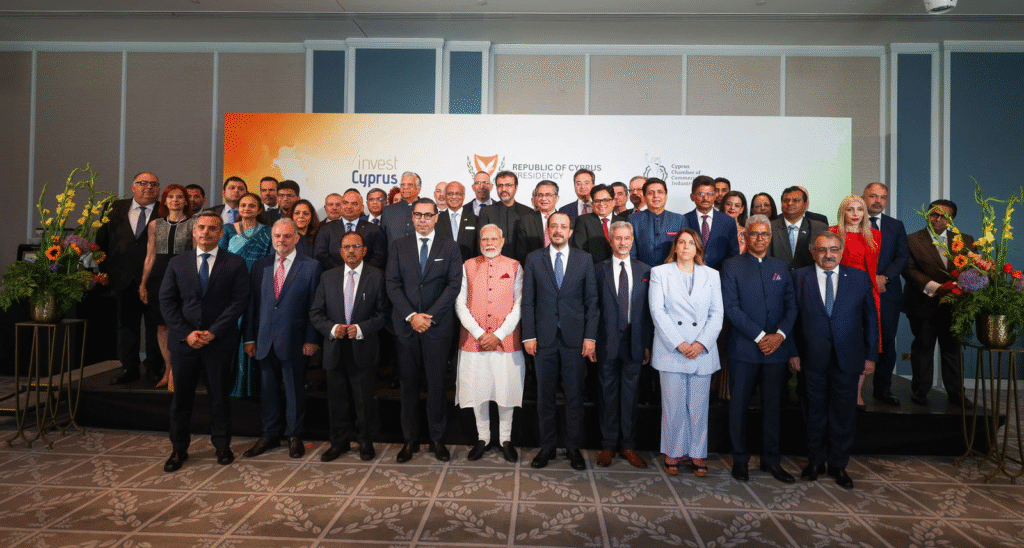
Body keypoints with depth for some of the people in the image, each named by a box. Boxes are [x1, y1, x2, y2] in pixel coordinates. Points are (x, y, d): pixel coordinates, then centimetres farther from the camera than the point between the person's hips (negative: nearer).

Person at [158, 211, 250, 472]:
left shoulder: (235, 264, 0)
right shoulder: (177, 263, 8)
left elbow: (239, 301, -7)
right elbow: (167, 302, 3)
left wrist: (213, 332, -13)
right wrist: (186, 333, -9)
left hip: (219, 341, -2)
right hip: (184, 341, 2)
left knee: (219, 396, 8)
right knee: (181, 397, 9)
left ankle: (222, 446, 23)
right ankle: (179, 449, 24)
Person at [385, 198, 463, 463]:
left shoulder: (450, 247, 6)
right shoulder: (398, 246, 9)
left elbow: (454, 285, -3)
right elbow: (393, 284, 1)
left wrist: (430, 316, -11)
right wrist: (411, 316, -11)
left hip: (438, 325, -1)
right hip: (406, 325, 1)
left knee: (436, 384, 4)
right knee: (409, 384, 6)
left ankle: (437, 439, 15)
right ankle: (409, 439, 17)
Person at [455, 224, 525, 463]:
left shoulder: (514, 267, 5)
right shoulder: (468, 266, 7)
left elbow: (519, 305, 0)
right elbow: (460, 304, 2)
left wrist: (499, 334, -10)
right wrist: (478, 333, -9)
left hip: (506, 340, -1)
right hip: (473, 340, 1)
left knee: (506, 388, 4)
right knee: (477, 389, 7)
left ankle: (506, 439, 21)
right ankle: (482, 438, 24)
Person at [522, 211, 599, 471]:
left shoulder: (584, 260, 5)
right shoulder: (533, 259, 5)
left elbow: (591, 301, 3)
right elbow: (528, 301, 3)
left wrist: (590, 337, -4)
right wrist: (528, 335, -4)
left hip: (574, 337, 0)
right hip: (544, 337, 0)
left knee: (574, 395, 6)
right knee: (544, 395, 8)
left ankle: (574, 447, 19)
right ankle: (547, 446, 21)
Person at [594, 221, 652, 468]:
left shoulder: (645, 271, 7)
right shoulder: (599, 269, 2)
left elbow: (649, 310, 5)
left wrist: (648, 344, 1)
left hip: (634, 340, 1)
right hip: (608, 340, -1)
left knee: (631, 394, 9)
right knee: (608, 393, 7)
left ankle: (628, 446, 21)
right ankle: (608, 445, 19)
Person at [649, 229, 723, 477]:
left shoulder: (711, 275, 11)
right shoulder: (659, 273, 5)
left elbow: (717, 314, 5)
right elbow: (657, 311, -4)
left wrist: (701, 343, -9)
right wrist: (678, 343, -12)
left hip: (702, 351, 2)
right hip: (670, 350, -2)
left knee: (699, 406, 6)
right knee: (673, 405, 2)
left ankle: (697, 454, 18)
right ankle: (674, 453, 17)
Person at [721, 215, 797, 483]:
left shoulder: (781, 267, 13)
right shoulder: (731, 266, 0)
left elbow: (791, 305, 8)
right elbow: (731, 307, -9)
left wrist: (780, 334, -9)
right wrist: (759, 336, -14)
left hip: (776, 348, 4)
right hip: (743, 348, -3)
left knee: (773, 404, 10)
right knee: (739, 404, 5)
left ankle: (771, 459, 23)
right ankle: (740, 459, 18)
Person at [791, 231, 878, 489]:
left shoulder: (859, 278, 3)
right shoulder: (799, 277, 1)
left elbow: (870, 318, 6)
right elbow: (792, 317, 0)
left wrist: (870, 354, 3)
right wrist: (793, 352, -4)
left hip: (847, 358, 1)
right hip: (812, 359, 0)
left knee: (844, 414, 9)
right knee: (814, 412, 12)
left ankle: (838, 465, 26)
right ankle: (815, 460, 28)